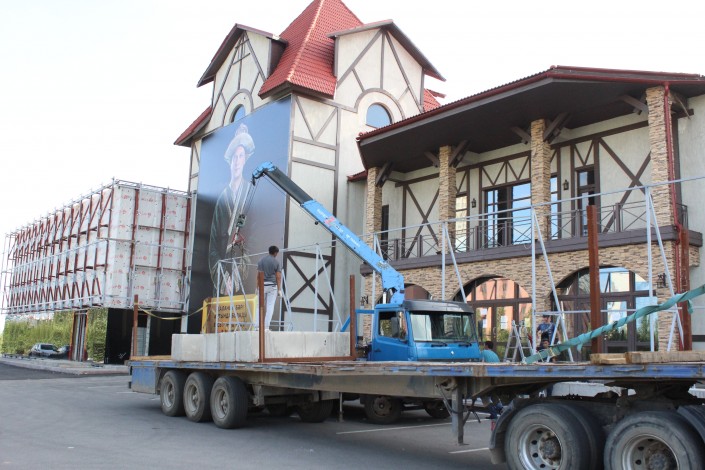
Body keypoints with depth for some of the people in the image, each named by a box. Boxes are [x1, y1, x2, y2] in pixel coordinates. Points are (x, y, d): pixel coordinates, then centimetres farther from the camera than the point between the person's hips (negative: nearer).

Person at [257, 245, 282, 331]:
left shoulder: (261, 260, 6)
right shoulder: (276, 261, -2)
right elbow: (278, 277, -5)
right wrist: (279, 289, -1)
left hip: (262, 285, 3)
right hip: (272, 285, -3)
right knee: (270, 306, 1)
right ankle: (266, 327, -2)